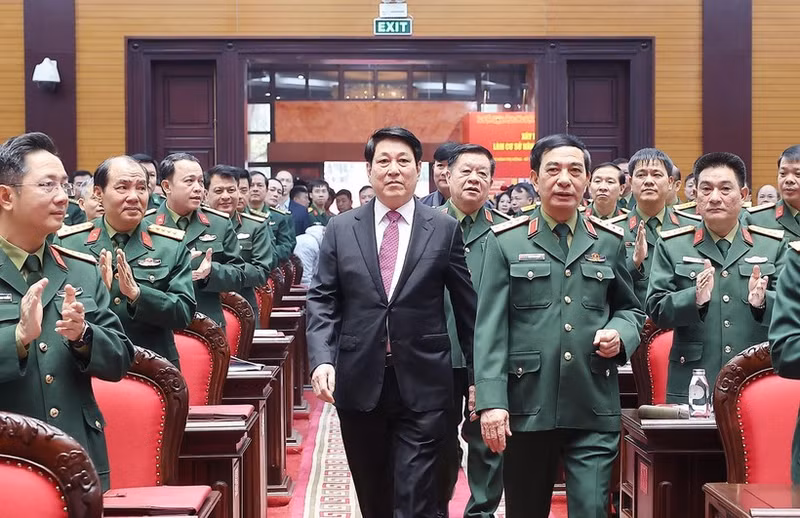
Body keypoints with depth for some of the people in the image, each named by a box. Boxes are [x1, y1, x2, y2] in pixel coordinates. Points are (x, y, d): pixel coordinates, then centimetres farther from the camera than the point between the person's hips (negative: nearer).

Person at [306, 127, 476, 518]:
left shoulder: (445, 229, 2)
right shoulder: (341, 229, 6)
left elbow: (467, 305, 5)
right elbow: (322, 301, 4)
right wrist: (321, 359, -11)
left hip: (421, 383, -2)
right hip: (359, 382, 2)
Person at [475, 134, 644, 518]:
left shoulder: (610, 241, 10)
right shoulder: (506, 241, 2)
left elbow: (629, 309, 19)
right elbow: (489, 328, -4)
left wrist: (619, 334, -5)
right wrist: (491, 400, -13)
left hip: (594, 410, 1)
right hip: (527, 406, -1)